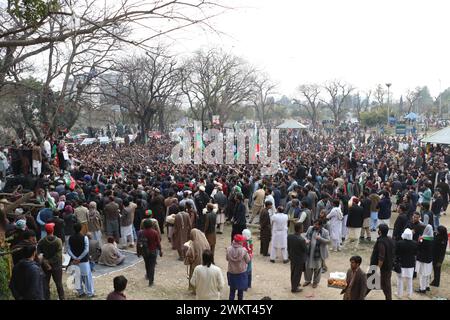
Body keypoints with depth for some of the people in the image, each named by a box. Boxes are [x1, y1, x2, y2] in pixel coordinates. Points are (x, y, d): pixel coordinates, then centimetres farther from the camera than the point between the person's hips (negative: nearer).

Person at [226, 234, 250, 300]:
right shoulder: (243, 250, -22)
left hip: (231, 273, 2)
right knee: (240, 290, 17)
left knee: (232, 290, 19)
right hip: (241, 273, -2)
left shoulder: (229, 249, -15)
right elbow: (247, 261, -9)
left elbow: (227, 259, 0)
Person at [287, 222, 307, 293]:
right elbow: (305, 250, -19)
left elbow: (288, 247, -1)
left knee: (293, 272, 24)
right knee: (297, 274, 12)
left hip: (292, 258, 6)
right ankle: (294, 288, 26)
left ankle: (293, 285, 44)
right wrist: (306, 244, -2)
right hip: (300, 260, -6)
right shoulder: (301, 240, -32)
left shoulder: (289, 236, -13)